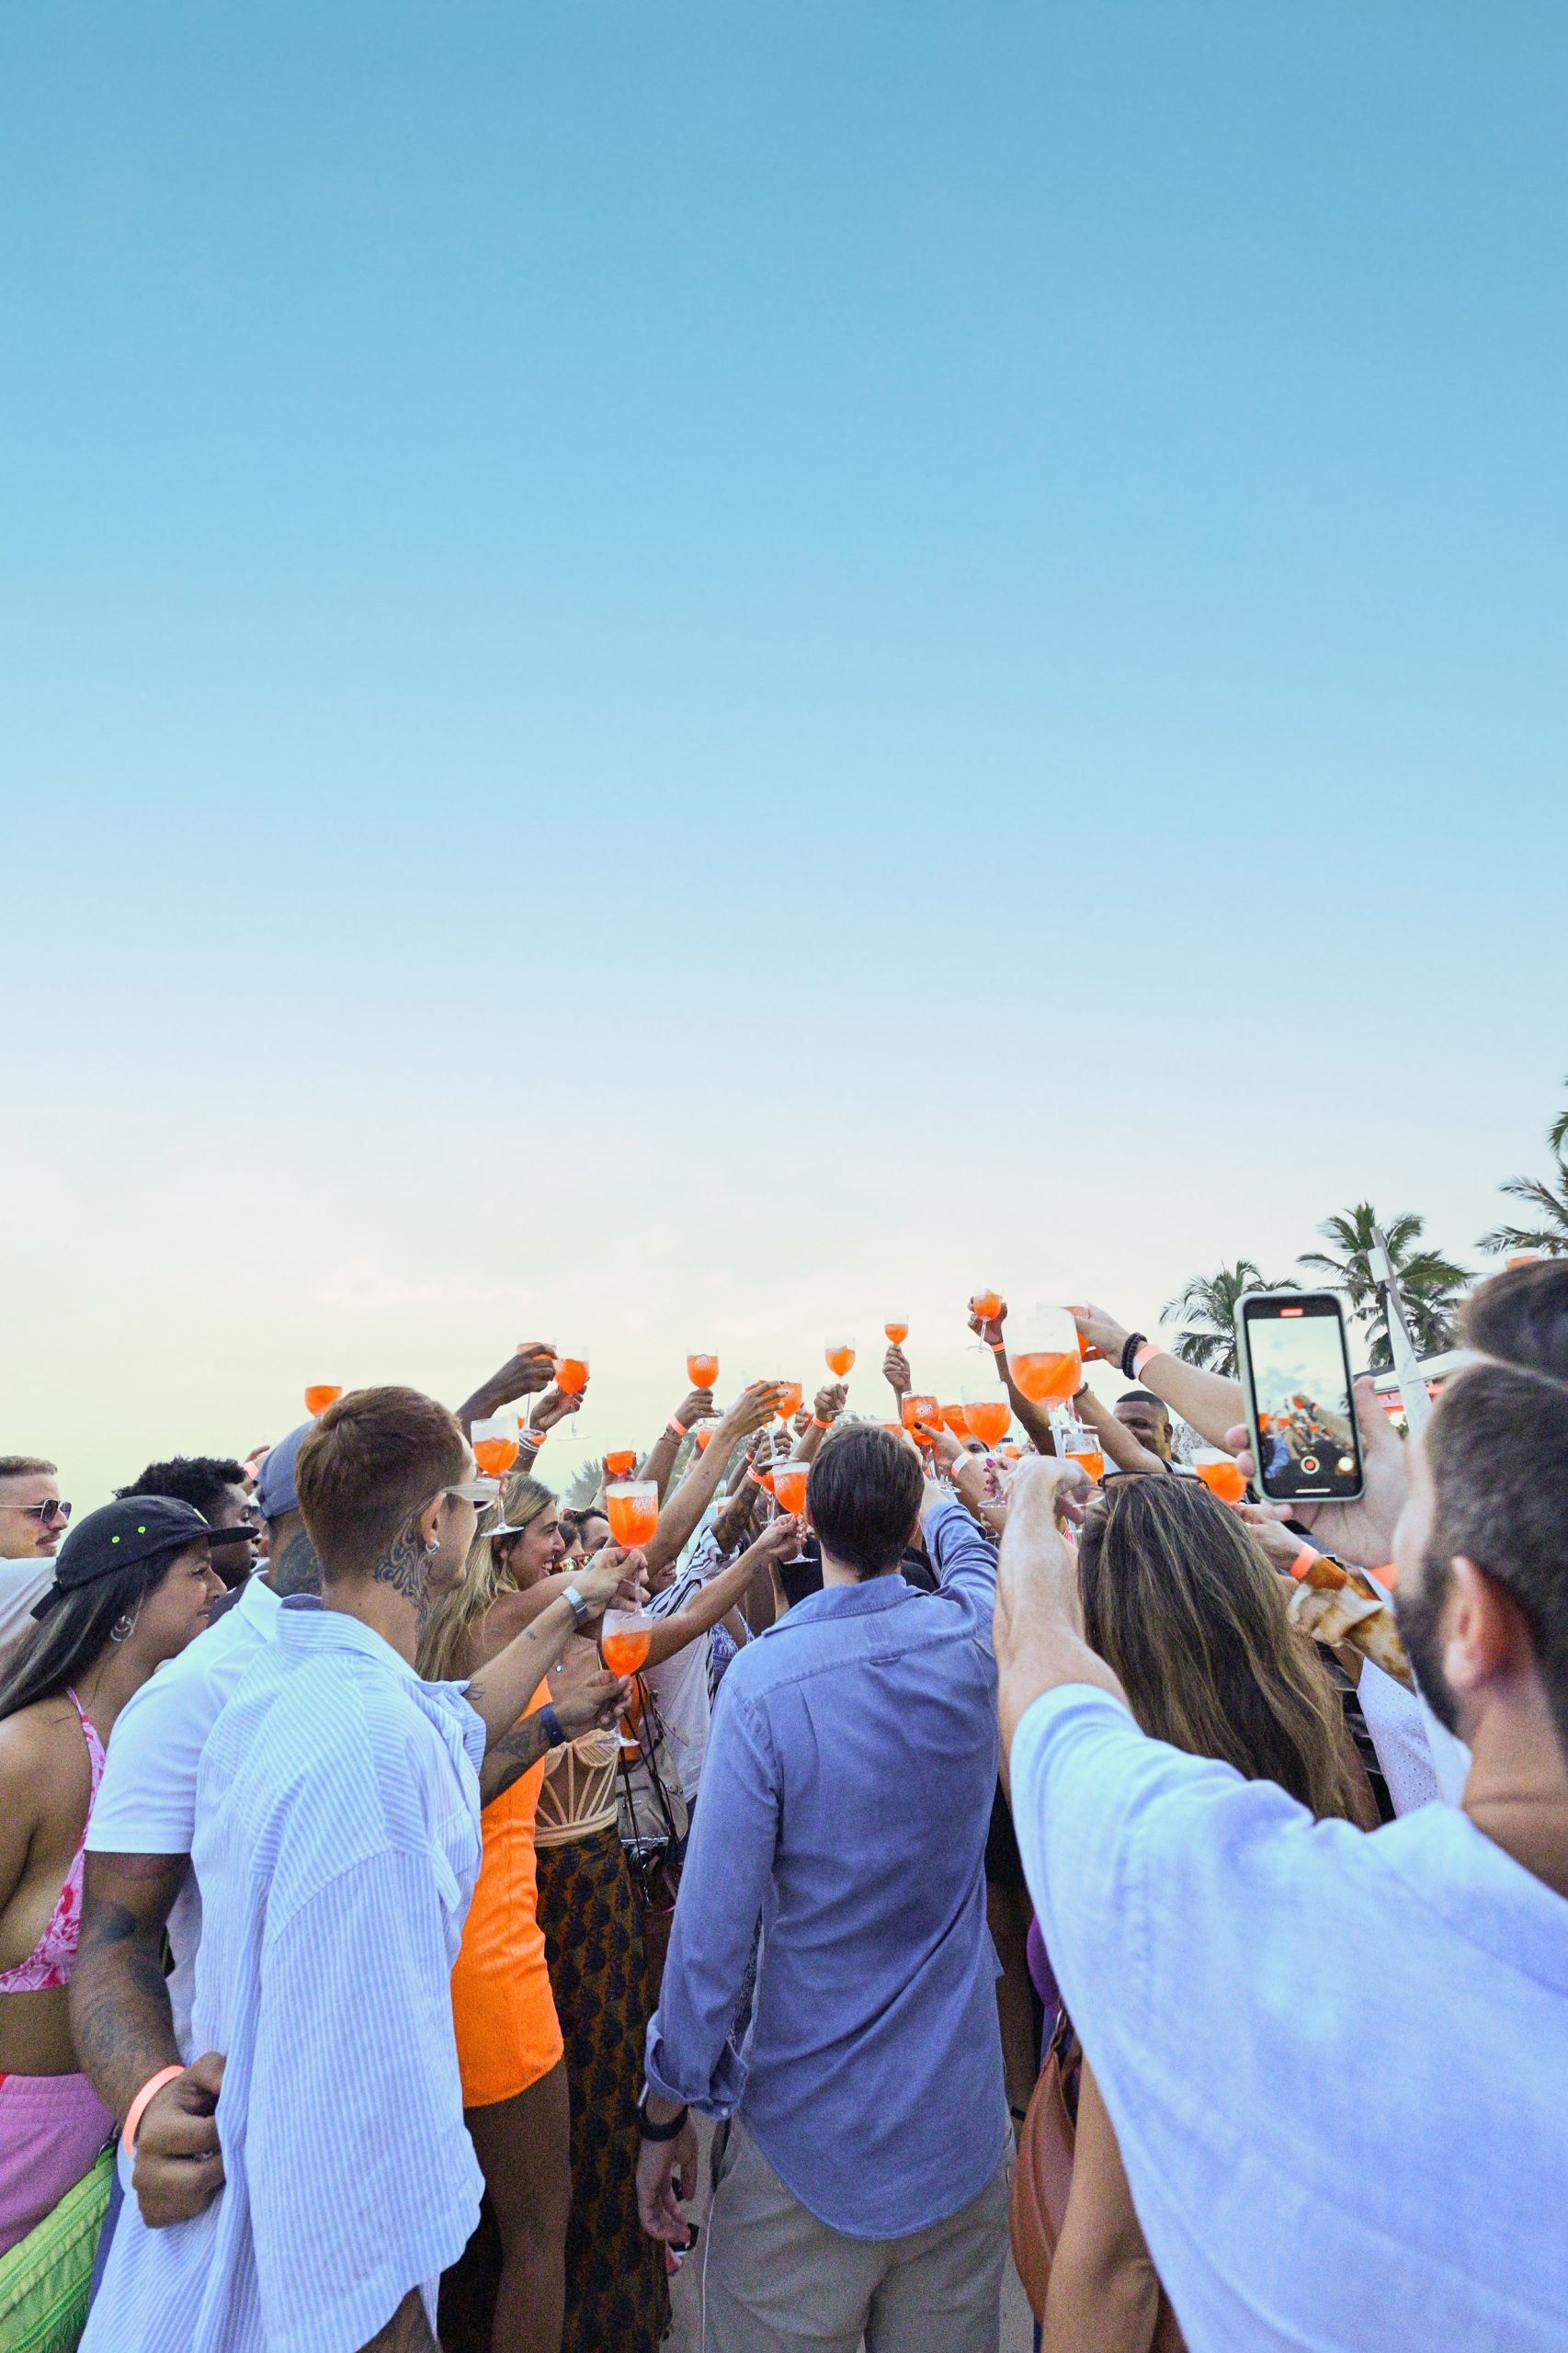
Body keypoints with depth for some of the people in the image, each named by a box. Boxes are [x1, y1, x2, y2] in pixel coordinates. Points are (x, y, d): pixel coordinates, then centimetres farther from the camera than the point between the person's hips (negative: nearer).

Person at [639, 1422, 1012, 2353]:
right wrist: (936, 1499, 34)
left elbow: (714, 1922, -19)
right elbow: (975, 1555, 13)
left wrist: (668, 2110, -3)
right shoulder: (971, 1643, -12)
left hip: (809, 2137, -3)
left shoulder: (765, 1675, -23)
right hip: (962, 2127, 4)